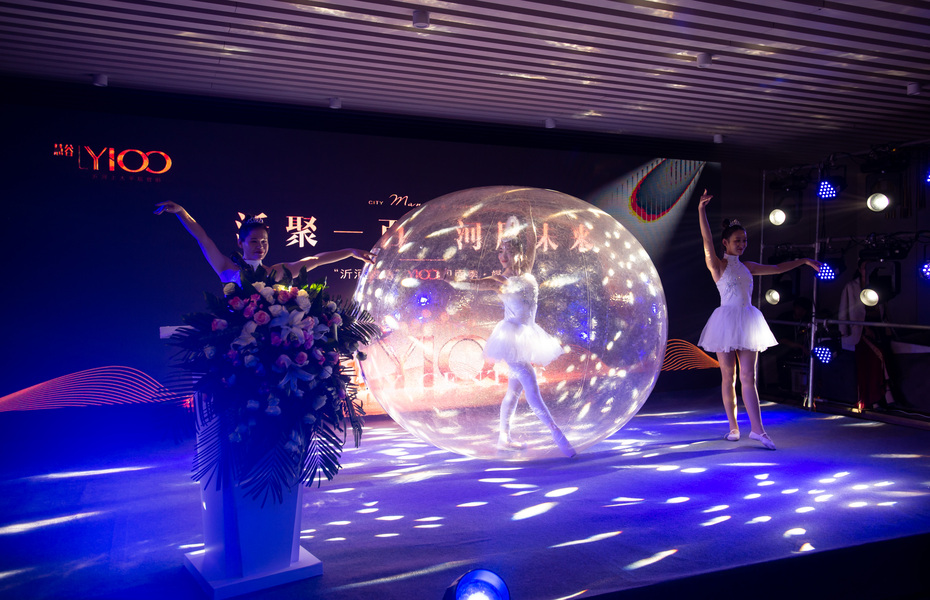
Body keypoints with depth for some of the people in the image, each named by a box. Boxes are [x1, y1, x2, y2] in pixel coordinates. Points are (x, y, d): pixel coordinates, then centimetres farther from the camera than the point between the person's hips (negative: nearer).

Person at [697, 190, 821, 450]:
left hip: (748, 323, 5)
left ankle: (757, 429, -2)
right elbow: (707, 241, -17)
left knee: (748, 377, 0)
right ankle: (733, 427, 13)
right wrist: (701, 210, -29)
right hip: (727, 321, -4)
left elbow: (776, 268, 25)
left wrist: (803, 261, 25)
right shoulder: (717, 265, -3)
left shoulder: (747, 267, 15)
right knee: (728, 377, 3)